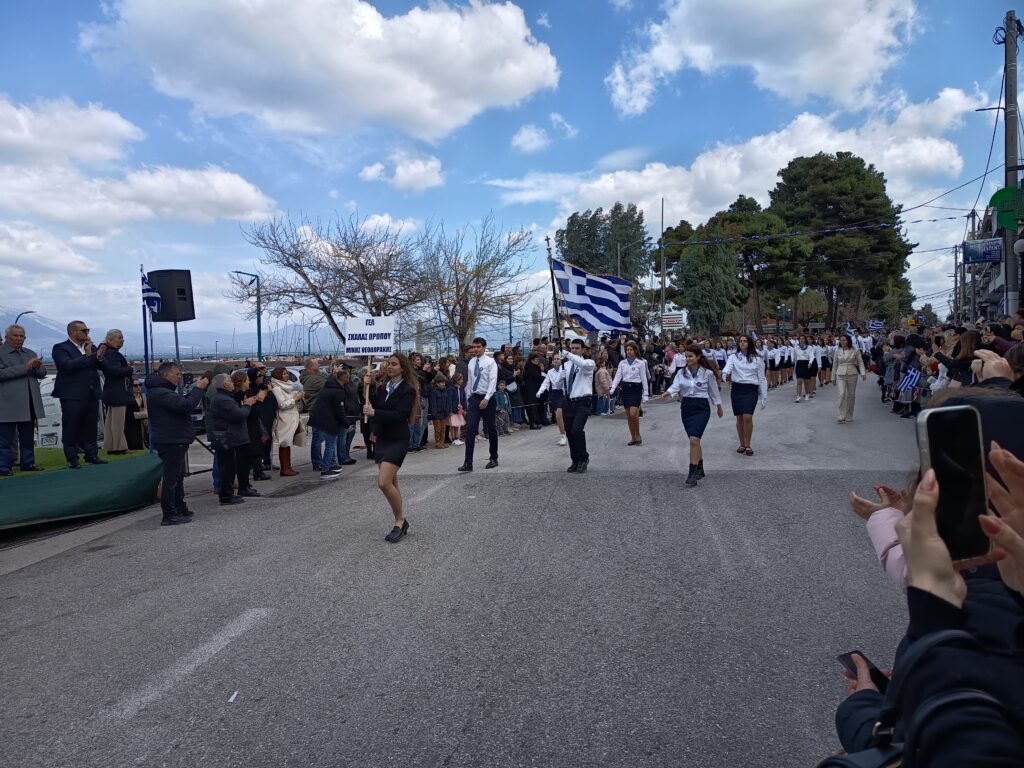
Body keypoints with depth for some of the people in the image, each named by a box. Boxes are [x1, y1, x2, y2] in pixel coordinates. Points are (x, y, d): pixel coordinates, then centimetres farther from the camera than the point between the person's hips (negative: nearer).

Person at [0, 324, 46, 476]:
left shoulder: (30, 353, 16)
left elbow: (42, 373, 13)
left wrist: (36, 367, -9)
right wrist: (25, 368, -19)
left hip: (29, 403, 6)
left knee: (28, 437, 12)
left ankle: (27, 463, 21)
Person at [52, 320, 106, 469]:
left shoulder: (90, 347, 15)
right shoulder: (60, 348, -4)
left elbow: (100, 365, 11)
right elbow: (68, 365, -21)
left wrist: (93, 354, -7)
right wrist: (86, 356, -14)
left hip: (92, 394, 6)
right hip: (72, 395, -6)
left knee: (91, 426, 11)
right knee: (71, 428, 0)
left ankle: (92, 455, 19)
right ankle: (72, 459, 5)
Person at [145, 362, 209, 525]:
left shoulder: (163, 391, 17)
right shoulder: (160, 393, -19)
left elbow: (182, 402, 16)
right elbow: (185, 405, -28)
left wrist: (198, 388, 6)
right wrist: (198, 389, -16)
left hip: (174, 441, 11)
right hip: (171, 443, -11)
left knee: (177, 476, 19)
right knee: (171, 478, -7)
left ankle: (180, 509, 29)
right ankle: (169, 515, -4)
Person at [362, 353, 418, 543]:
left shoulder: (408, 390, -9)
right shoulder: (382, 388, 11)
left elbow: (400, 414, -20)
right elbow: (371, 406, 1)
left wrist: (374, 413, -22)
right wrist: (367, 387, -9)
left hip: (397, 440, -7)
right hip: (381, 439, 7)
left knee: (384, 483, -17)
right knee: (391, 483, 12)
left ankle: (400, 520, 0)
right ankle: (400, 522, 23)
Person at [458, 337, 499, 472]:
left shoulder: (490, 362, -8)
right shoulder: (471, 362, 8)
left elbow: (493, 381, -15)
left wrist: (486, 399, -25)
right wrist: (468, 397, 12)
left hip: (487, 398, -4)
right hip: (474, 398, 4)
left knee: (491, 429, 9)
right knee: (470, 430, -7)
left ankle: (494, 459, 25)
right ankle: (468, 463, -9)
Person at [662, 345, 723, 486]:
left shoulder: (707, 373, -4)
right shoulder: (681, 372, 4)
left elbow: (714, 391, 7)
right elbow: (675, 386, -11)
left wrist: (719, 406, 17)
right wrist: (667, 392, -32)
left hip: (701, 407, -4)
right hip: (686, 407, 4)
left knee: (694, 439, -18)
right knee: (694, 440, 12)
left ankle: (692, 473, -14)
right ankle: (700, 469, 29)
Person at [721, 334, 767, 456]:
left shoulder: (757, 359, 6)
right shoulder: (733, 357, 7)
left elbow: (761, 378, 8)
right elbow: (728, 366, -14)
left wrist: (764, 396, 5)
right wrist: (725, 372, -39)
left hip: (751, 390, -1)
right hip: (737, 389, 2)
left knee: (747, 417, -14)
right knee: (739, 418, 5)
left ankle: (748, 445, 0)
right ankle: (742, 444, 21)